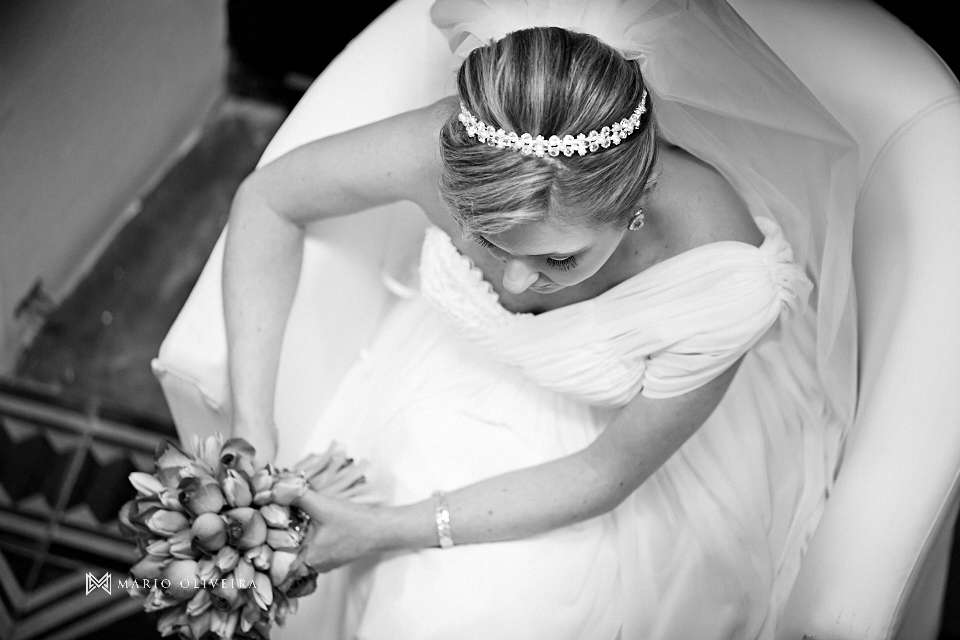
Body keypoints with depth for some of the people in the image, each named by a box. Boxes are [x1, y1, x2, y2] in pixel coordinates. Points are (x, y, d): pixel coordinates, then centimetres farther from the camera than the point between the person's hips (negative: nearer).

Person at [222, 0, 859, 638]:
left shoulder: (730, 284, -41)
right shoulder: (446, 152, -36)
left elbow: (605, 473, -24)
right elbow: (268, 201, -15)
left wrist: (390, 530, -26)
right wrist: (253, 430, -19)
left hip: (635, 425, -2)